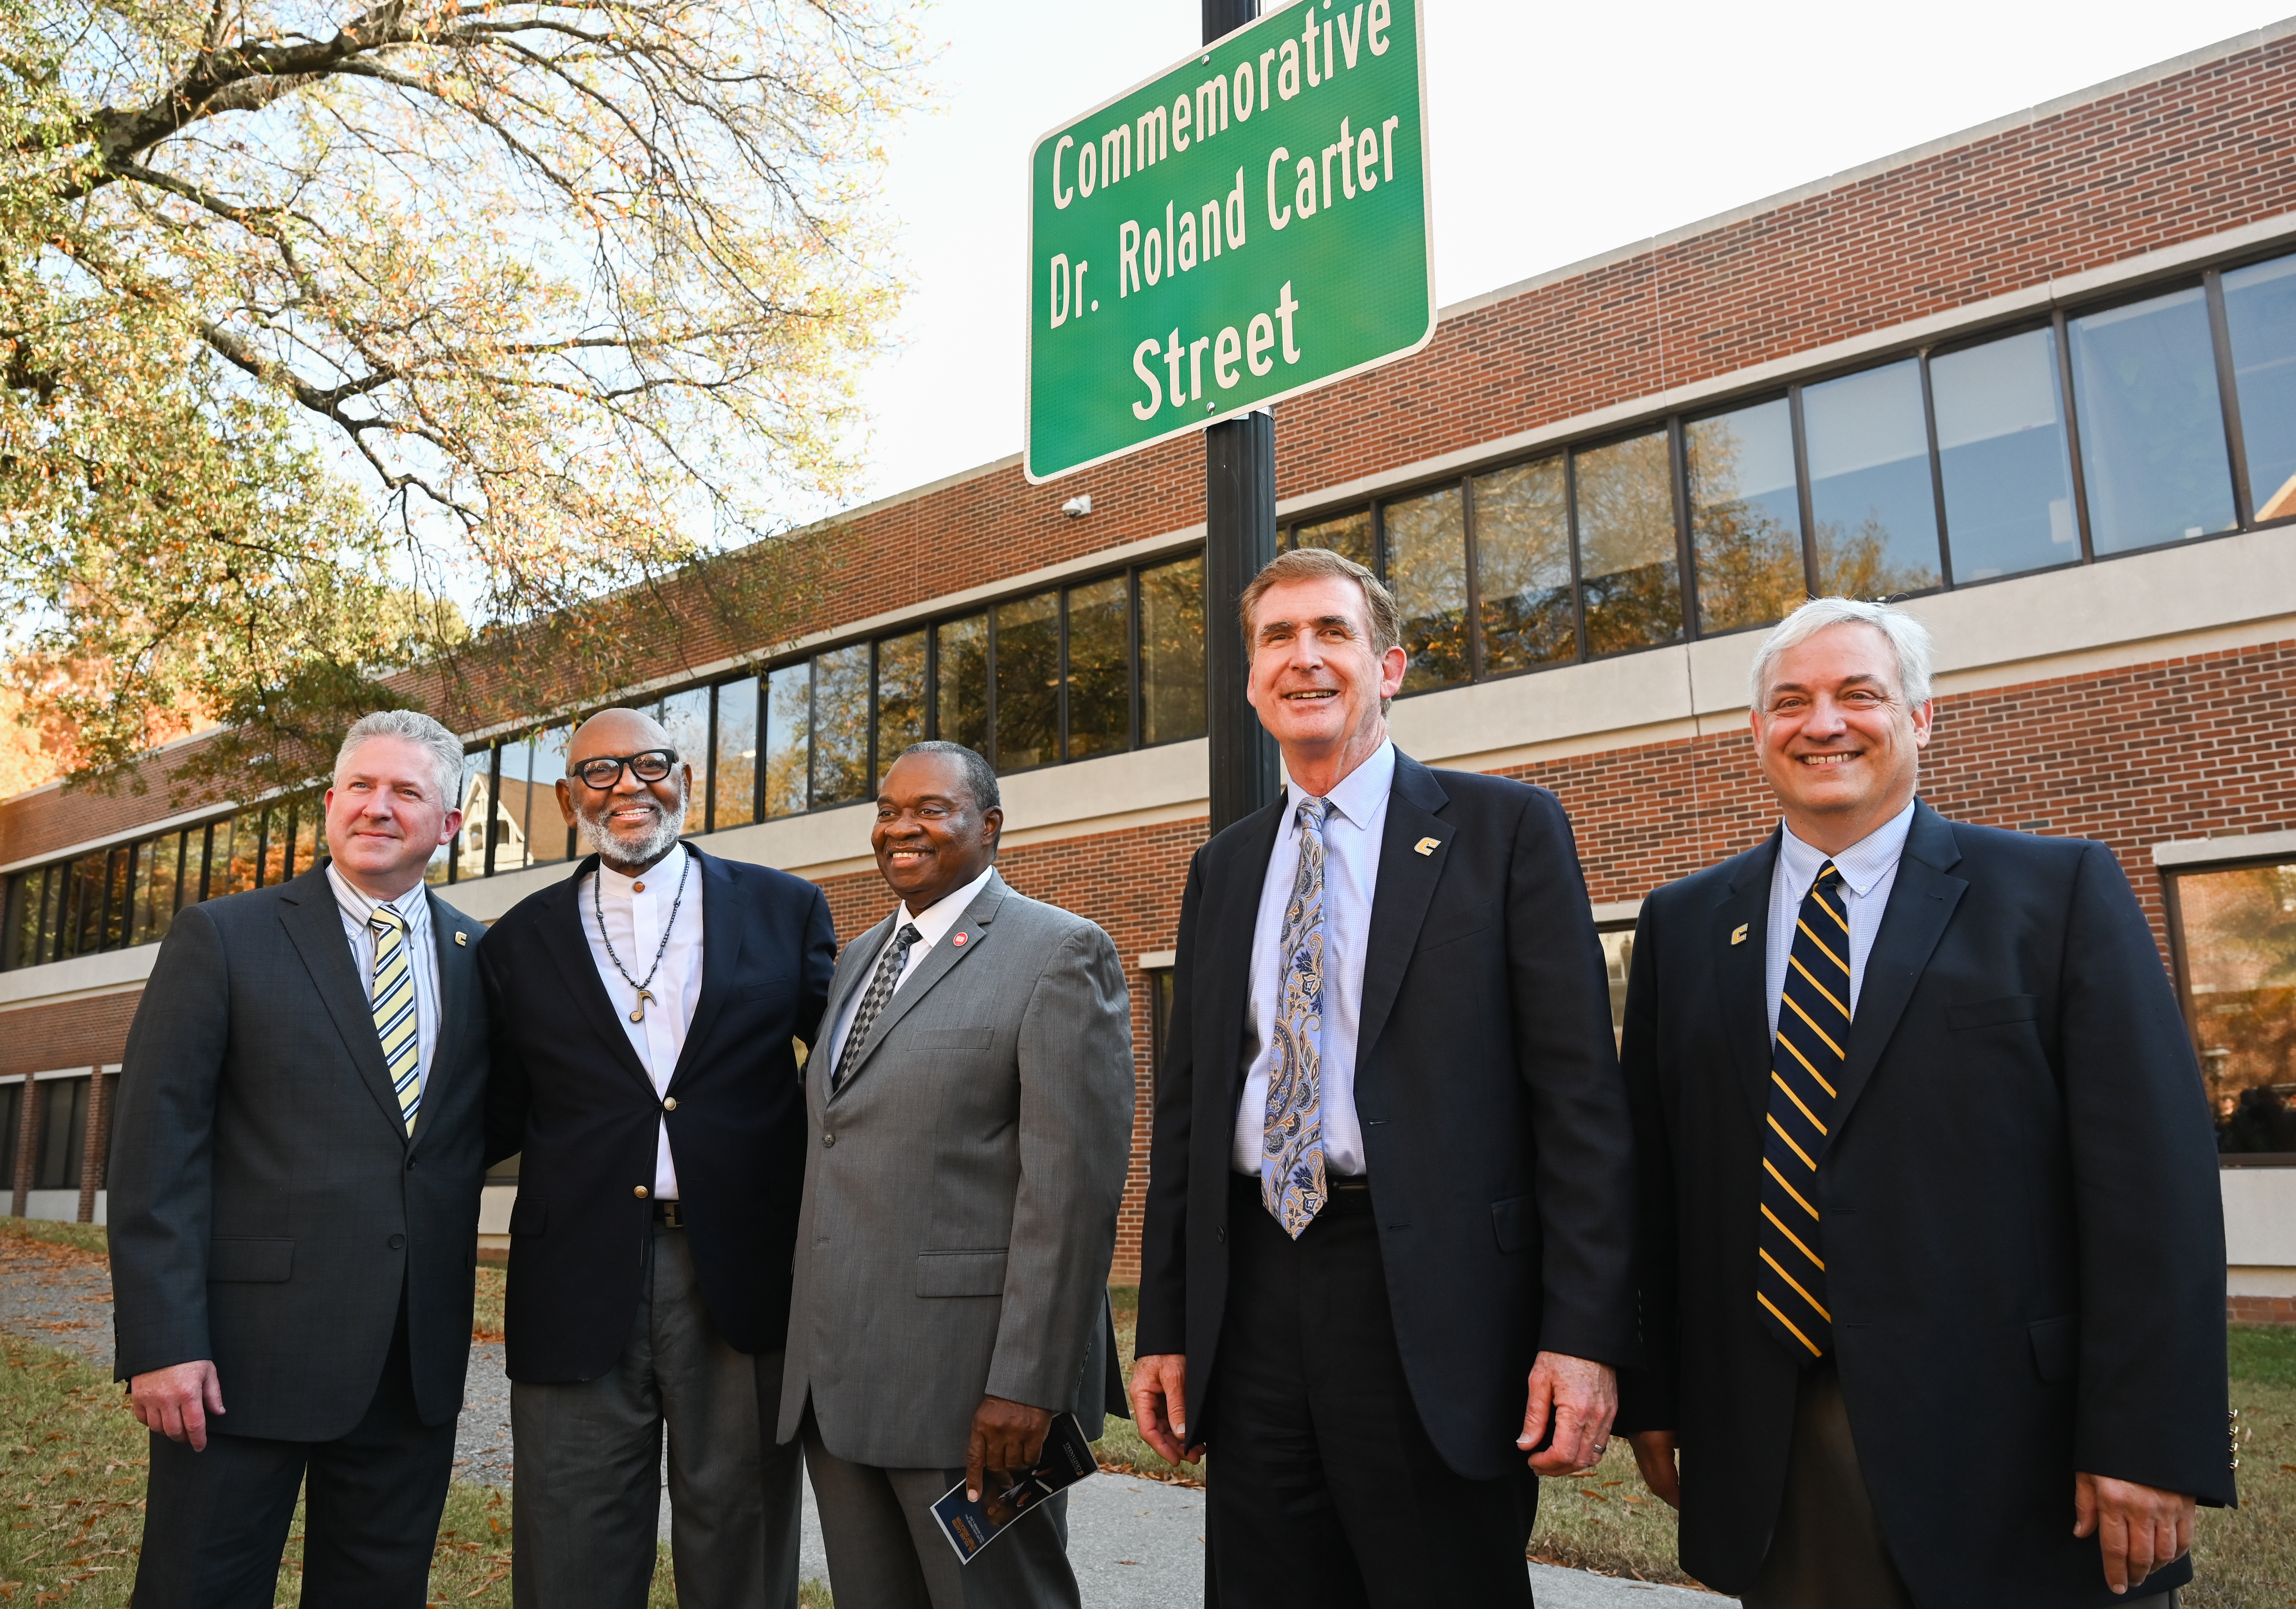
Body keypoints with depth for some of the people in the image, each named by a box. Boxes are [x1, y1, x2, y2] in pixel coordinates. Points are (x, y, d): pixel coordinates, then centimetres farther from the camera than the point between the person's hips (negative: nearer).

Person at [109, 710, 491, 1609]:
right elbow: (155, 1150, -6)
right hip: (248, 1352, -3)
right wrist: (161, 1342, -12)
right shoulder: (221, 939, 0)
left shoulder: (480, 959, 9)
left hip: (416, 1364, 3)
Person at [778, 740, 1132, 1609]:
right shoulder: (857, 959, 17)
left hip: (968, 1378, -7)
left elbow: (1072, 1181, -15)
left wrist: (1026, 1382, -19)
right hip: (833, 1379, 7)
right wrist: (809, 1344, 14)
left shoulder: (1061, 953, -7)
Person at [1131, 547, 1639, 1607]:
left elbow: (1580, 1095, -6)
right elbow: (1185, 1108, 14)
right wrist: (1164, 1328, 11)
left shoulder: (1506, 829, -1)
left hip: (1433, 1314, -4)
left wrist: (1584, 1334, -13)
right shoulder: (1220, 871, 13)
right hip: (1251, 1308, 5)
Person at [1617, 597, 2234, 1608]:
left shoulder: (2061, 892, -2)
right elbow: (1653, 1177, 7)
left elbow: (2154, 1178, -7)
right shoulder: (1683, 924, 7)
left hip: (2012, 1456, -2)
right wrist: (1649, 1394, 5)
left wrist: (2149, 1442, -12)